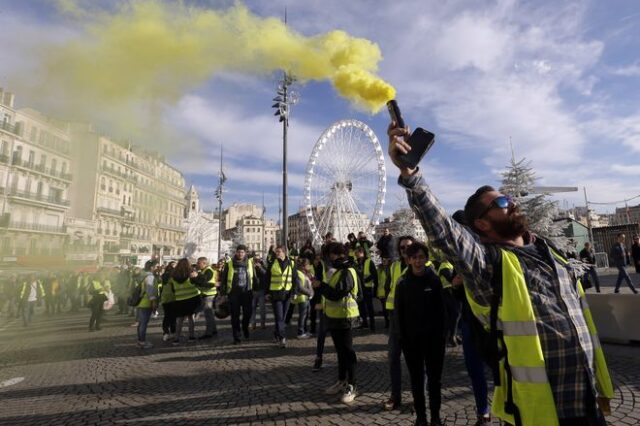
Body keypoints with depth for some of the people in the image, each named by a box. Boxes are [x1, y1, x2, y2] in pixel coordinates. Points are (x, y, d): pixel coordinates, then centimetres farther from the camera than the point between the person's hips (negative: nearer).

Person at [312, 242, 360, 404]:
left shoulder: (347, 273, -19)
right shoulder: (340, 271, 14)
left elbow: (336, 294, -27)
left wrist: (320, 286, -21)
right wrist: (321, 286, 5)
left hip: (344, 318, -10)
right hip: (336, 317, 10)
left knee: (347, 352, 0)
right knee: (340, 351, 18)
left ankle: (351, 386, 11)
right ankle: (341, 381, 31)